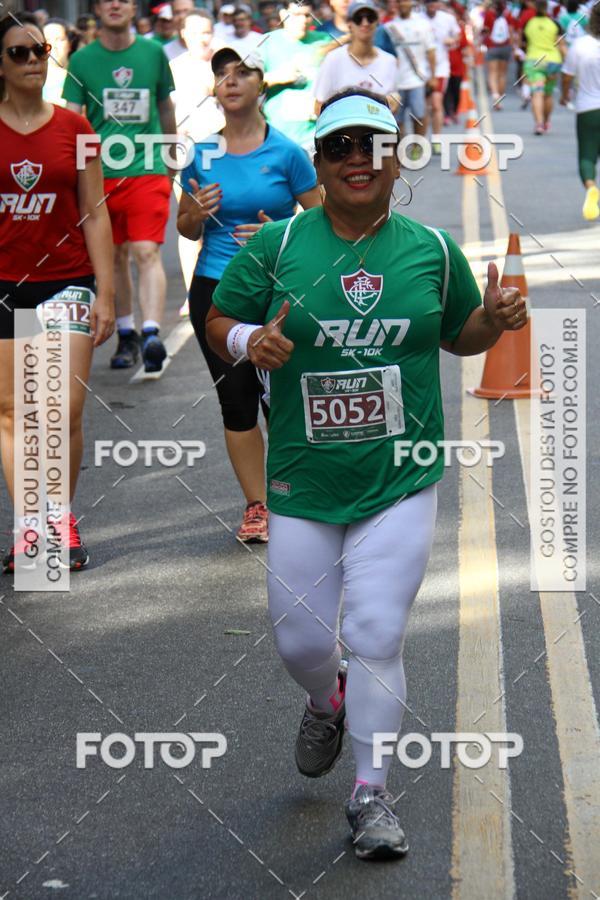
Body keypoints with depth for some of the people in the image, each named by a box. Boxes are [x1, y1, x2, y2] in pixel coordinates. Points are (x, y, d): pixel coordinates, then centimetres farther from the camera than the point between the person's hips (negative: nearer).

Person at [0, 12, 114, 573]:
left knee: (66, 413, -3)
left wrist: (105, 293, 1)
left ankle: (62, 522, 12)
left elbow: (94, 213, 5)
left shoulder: (73, 128, 4)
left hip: (66, 280, 0)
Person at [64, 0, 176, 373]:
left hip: (148, 172, -1)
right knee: (116, 257, 10)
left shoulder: (153, 52, 6)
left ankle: (152, 334, -23)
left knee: (146, 252, -16)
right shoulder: (82, 60, 4)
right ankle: (126, 335, 23)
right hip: (100, 173, 2)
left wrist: (171, 161, 26)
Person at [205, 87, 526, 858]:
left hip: (400, 483, -1)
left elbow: (458, 337, 16)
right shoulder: (276, 246, -1)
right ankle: (327, 704, 44)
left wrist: (494, 320, -6)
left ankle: (371, 796, 8)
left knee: (376, 637, -7)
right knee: (300, 640, 7)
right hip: (303, 482, 1)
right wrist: (248, 341, -16)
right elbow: (217, 322, 6)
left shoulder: (432, 250, 3)